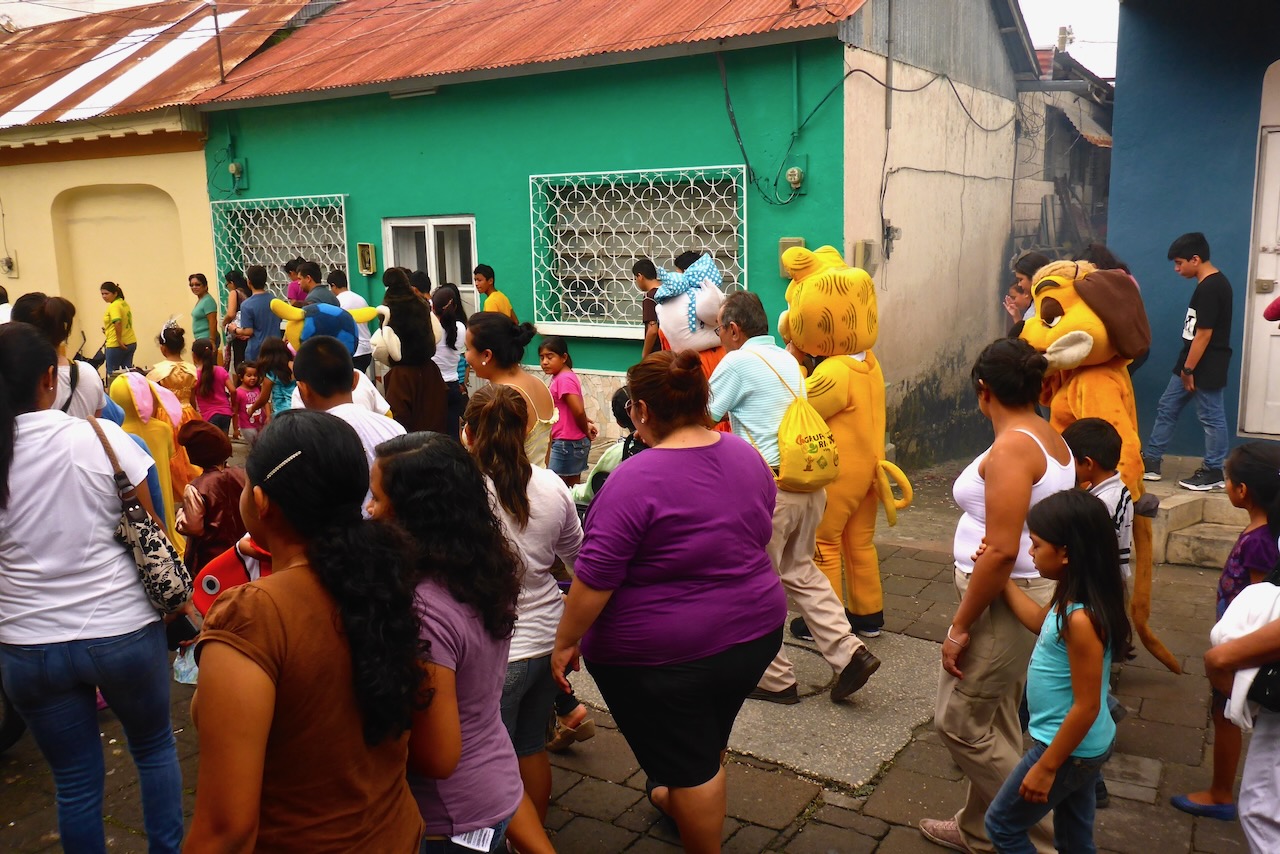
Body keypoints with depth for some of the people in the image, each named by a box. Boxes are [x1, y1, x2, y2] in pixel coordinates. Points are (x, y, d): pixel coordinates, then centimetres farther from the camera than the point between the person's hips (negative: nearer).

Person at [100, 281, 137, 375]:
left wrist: (119, 340, -24)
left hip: (116, 345, -9)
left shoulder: (114, 306, -15)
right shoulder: (124, 303, 12)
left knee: (112, 373, 2)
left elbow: (118, 322, -29)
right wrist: (108, 330, 19)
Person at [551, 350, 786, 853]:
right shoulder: (748, 457, -1)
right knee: (708, 741, 29)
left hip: (665, 653, -7)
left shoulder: (636, 479, -23)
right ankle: (678, 799, 52)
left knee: (690, 764, 11)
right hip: (756, 633, 8)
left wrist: (566, 642, -9)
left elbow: (594, 579, -22)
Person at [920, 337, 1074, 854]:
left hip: (1008, 599, -10)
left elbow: (1001, 550, -27)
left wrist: (960, 625, -20)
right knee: (994, 722, 19)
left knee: (959, 722, 4)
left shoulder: (1011, 448, -22)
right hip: (1031, 593, 10)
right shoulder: (1049, 439, 8)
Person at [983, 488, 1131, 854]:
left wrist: (1045, 767, -20)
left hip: (1069, 750, -9)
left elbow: (1087, 706, -27)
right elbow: (1041, 622, 18)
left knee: (1002, 825, 9)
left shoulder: (1080, 619, -31)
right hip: (1084, 747, 9)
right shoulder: (1071, 597, -4)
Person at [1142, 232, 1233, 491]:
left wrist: (1188, 369, -16)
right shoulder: (1214, 282, 11)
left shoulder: (1209, 288, -20)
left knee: (1211, 417, 1)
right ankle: (1151, 461, 20)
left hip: (1206, 366, -10)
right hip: (1193, 363, 10)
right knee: (1167, 408, 13)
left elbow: (1203, 334, -22)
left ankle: (1213, 473, 12)